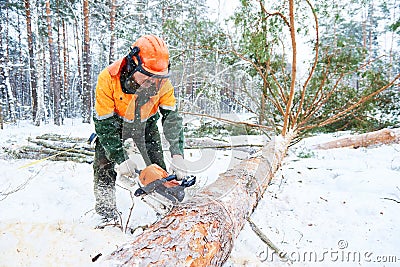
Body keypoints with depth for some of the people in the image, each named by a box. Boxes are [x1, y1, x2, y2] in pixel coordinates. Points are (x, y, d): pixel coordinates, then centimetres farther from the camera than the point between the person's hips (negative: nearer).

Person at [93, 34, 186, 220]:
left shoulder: (161, 81, -25)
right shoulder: (108, 79, -33)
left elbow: (172, 117, -20)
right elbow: (104, 124, -27)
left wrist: (177, 155, -28)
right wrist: (120, 159, -30)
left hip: (145, 123, 2)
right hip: (114, 121, -1)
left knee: (158, 168, -2)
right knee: (105, 168, -10)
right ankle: (104, 210, 6)